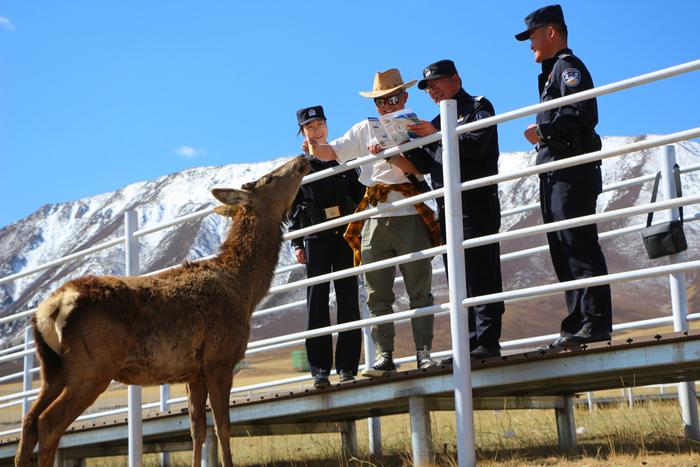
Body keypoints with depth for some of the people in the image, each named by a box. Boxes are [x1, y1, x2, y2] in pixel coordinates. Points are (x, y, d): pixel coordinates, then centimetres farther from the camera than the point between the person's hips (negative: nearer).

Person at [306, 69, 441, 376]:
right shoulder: (365, 130, 16)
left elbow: (418, 169, -8)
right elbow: (332, 152, 11)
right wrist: (315, 149, -10)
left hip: (410, 216, -3)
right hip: (375, 220, 3)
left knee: (419, 290, -3)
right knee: (378, 295, 2)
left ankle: (424, 353, 0)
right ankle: (384, 357, 4)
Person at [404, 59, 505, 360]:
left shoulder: (478, 107, 4)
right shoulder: (439, 121, 25)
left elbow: (477, 145, -14)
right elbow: (427, 164, 15)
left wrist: (435, 135, -18)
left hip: (476, 203, -7)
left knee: (481, 275, -11)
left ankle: (488, 342, -12)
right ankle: (470, 343, 6)